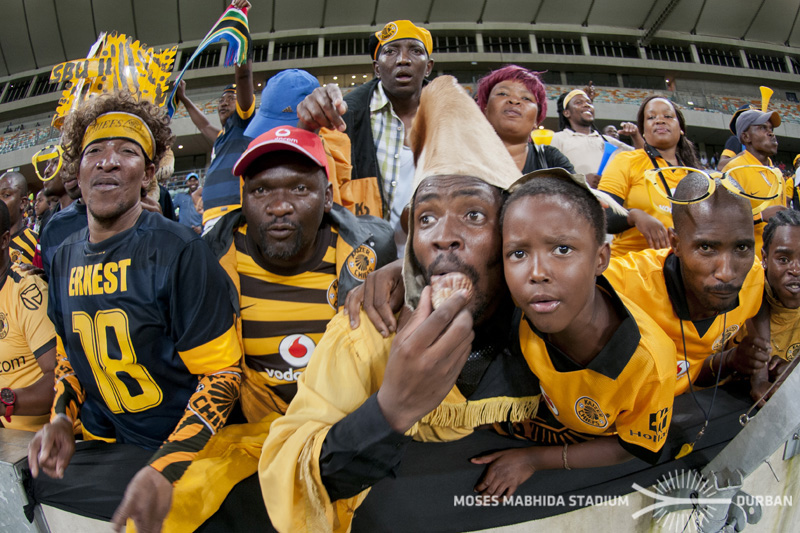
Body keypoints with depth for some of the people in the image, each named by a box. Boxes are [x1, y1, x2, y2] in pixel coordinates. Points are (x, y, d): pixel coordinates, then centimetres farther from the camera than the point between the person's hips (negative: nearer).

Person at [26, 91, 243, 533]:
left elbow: (221, 372, -14)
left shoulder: (179, 252, -13)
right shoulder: (64, 260, 9)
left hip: (175, 452, -6)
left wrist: (166, 468, -24)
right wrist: (61, 418, 1)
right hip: (98, 447, 6)